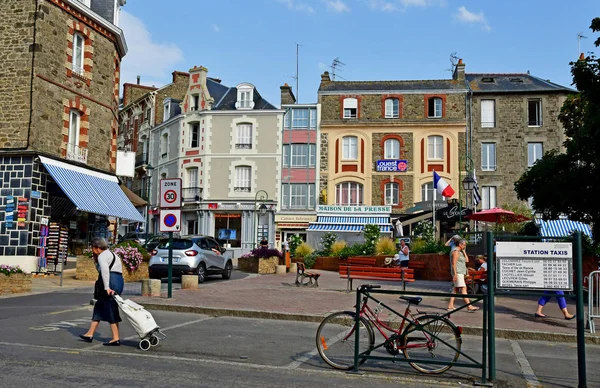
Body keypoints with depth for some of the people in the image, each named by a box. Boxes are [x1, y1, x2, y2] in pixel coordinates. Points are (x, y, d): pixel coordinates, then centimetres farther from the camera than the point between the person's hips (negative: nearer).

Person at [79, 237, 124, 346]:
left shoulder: (102, 256, -6)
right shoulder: (109, 253, 24)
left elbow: (105, 270, -21)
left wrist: (106, 287, -25)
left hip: (112, 281, -10)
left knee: (110, 310, -4)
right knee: (99, 307, 17)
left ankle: (116, 339, -1)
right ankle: (90, 334, 25)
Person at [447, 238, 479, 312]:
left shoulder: (460, 252, 19)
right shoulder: (456, 252, -13)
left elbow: (466, 260, 13)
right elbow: (454, 264, -18)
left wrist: (463, 251, 7)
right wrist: (455, 274, -24)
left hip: (460, 273, 10)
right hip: (457, 273, -10)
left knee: (456, 289, 9)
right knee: (463, 289, -14)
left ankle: (450, 306, 10)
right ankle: (469, 307, -18)